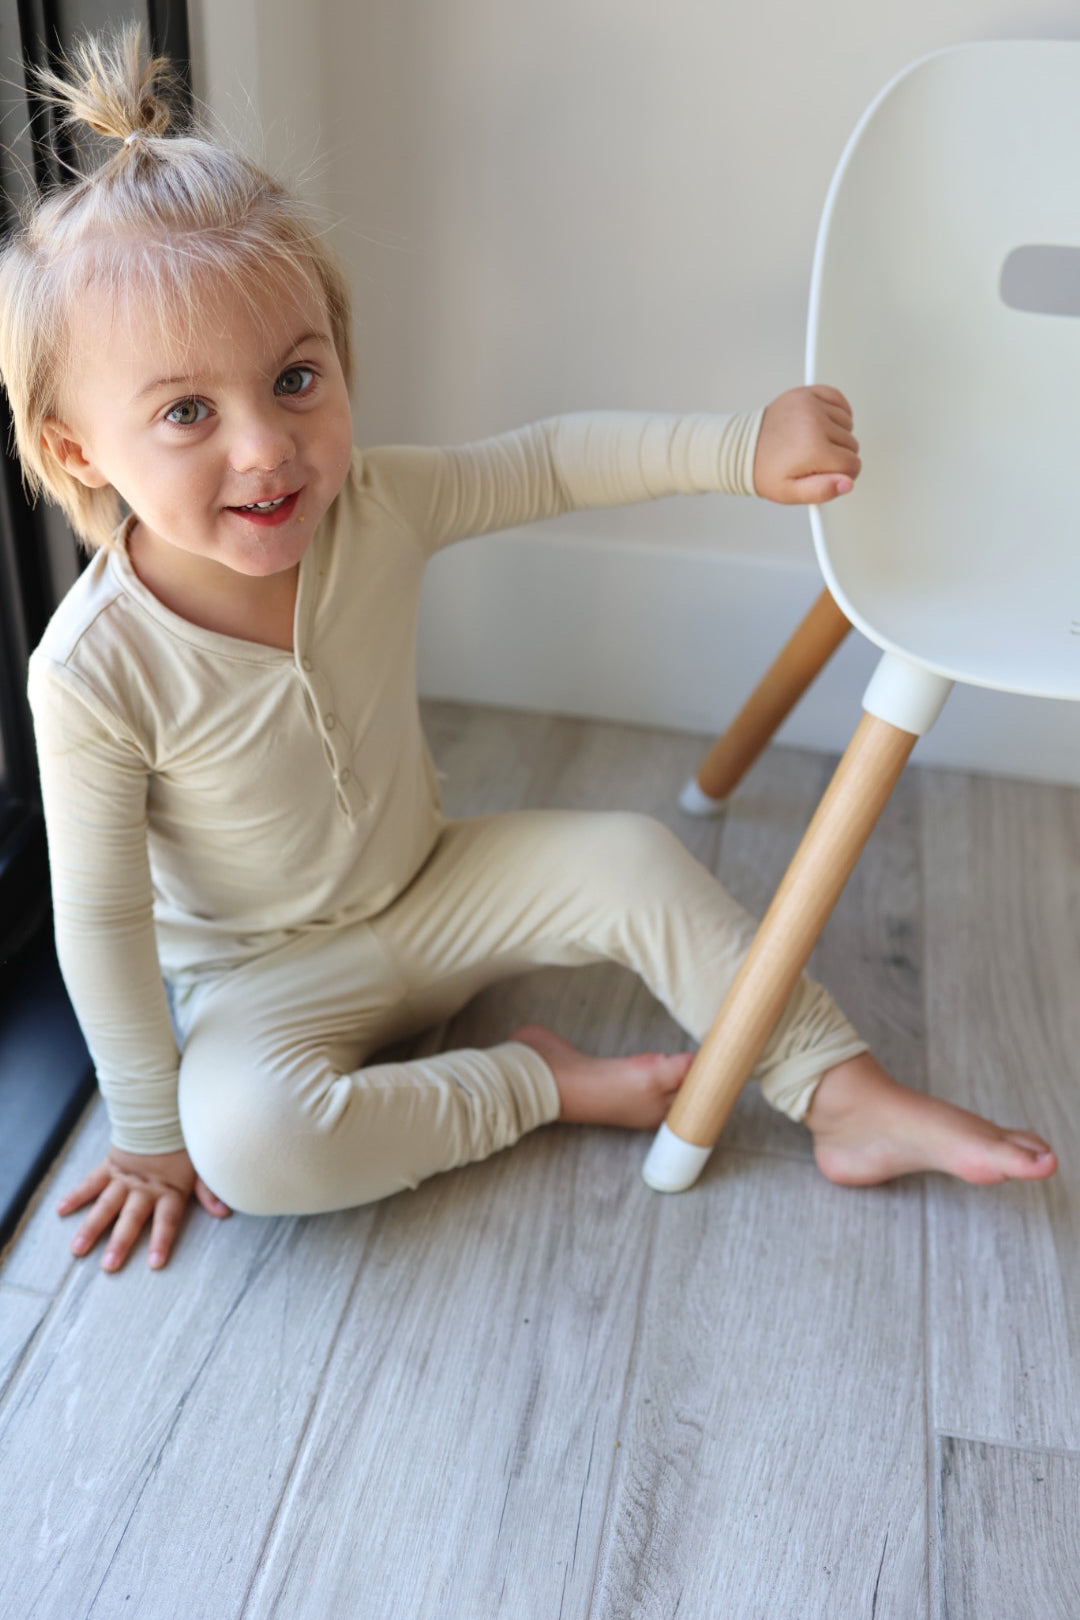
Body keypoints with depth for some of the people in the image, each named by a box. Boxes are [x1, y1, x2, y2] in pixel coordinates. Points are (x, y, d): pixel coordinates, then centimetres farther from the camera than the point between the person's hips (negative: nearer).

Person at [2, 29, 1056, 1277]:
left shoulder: (374, 506, -18)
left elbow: (553, 462, -6)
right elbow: (102, 918, -19)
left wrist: (741, 446, -17)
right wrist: (148, 1127, -11)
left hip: (426, 890, 4)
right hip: (262, 971, -3)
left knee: (633, 859, -14)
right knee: (246, 1140, -32)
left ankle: (849, 1099, -3)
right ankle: (540, 1083, -12)